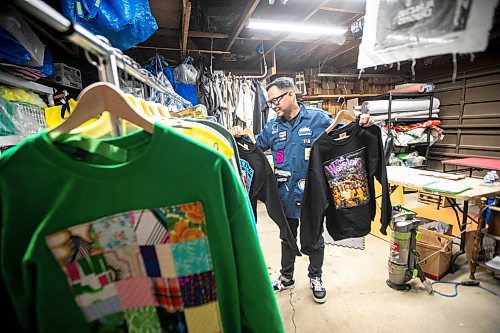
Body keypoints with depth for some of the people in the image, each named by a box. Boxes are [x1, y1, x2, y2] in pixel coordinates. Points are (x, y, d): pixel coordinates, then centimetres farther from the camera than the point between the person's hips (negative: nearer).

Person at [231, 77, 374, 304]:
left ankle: (315, 278, 42)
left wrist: (361, 125, -22)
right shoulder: (273, 126, 3)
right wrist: (241, 136, -8)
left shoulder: (318, 119, -8)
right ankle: (286, 278, 43)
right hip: (285, 194, 4)